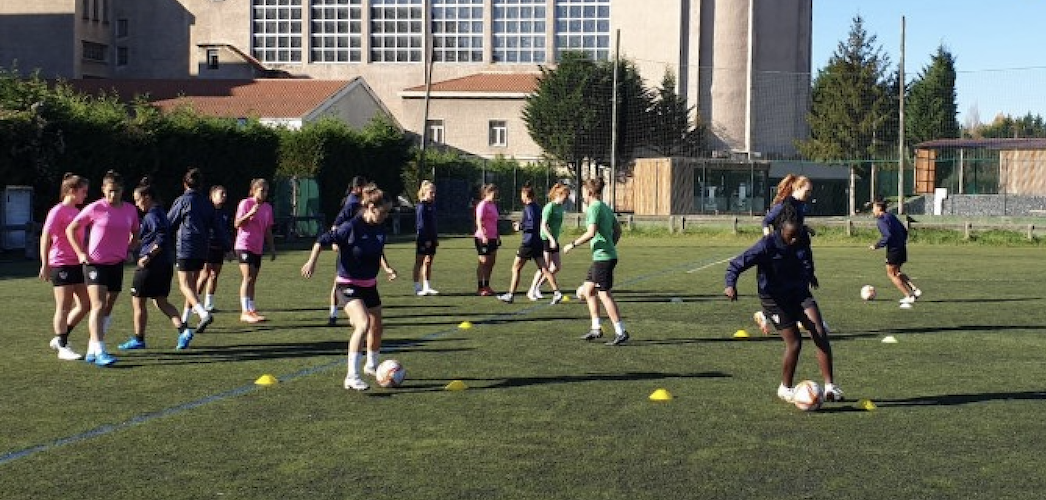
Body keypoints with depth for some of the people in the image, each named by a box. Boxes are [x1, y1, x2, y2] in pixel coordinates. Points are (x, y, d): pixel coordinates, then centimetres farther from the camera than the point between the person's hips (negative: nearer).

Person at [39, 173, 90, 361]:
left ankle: (60, 339, 21)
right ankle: (62, 347, 5)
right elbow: (45, 238, -13)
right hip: (61, 265, -8)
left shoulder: (77, 212, 15)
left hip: (77, 264, 9)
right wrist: (45, 265, -16)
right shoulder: (58, 211, -10)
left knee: (85, 304, 8)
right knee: (64, 307, -3)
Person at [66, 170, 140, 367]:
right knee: (98, 306, -16)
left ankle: (92, 350, 23)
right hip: (95, 263, -5)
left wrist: (127, 249, 7)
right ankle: (99, 352, -21)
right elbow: (71, 229, 0)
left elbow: (135, 234, 22)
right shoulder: (95, 208, -7)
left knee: (108, 308, 10)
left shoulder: (130, 210, 4)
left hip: (117, 264, 5)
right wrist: (81, 253, -7)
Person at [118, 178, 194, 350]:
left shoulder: (151, 215, -15)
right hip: (166, 264, 9)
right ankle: (183, 330, -1)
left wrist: (148, 256, -22)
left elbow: (162, 238, -24)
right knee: (161, 301, 15)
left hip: (150, 265, -9)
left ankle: (138, 339, 14)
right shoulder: (161, 213, 13)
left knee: (138, 302, 5)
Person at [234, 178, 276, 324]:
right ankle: (245, 312, -14)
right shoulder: (245, 203, -6)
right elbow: (237, 224, -12)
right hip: (244, 246, -6)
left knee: (253, 280, 8)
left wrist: (272, 248, 15)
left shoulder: (268, 207, 12)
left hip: (258, 248, 6)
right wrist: (250, 214, -26)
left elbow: (268, 230, 18)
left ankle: (251, 310, 11)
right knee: (248, 278, -13)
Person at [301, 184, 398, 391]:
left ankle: (371, 365, 46)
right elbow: (323, 240, -14)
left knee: (377, 328, 19)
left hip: (370, 285, 8)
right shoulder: (351, 227, -20)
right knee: (364, 323, -27)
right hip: (349, 286, -8)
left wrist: (386, 267, 6)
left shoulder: (380, 228, 1)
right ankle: (352, 377, -27)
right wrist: (312, 261, -23)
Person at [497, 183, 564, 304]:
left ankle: (510, 295, 8)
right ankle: (556, 292, -7)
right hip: (538, 242, 8)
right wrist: (521, 225, 21)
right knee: (544, 269, 4)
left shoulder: (528, 207, -13)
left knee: (516, 268, 4)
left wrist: (520, 226, -10)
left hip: (528, 243, -8)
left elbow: (532, 224, -24)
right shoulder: (537, 207, 13)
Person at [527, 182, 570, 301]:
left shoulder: (560, 207, 11)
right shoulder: (550, 207, -14)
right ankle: (531, 291, 3)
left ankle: (538, 287, 16)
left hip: (554, 240, 9)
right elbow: (544, 225, -20)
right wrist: (552, 239, -28)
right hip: (545, 240, -9)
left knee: (556, 267, 6)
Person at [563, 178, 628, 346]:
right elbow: (618, 230, 20)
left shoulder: (594, 208, -13)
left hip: (603, 257, -10)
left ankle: (621, 332, -6)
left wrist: (572, 244, -13)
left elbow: (591, 233, -23)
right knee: (588, 290, 16)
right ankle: (596, 329, 18)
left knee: (605, 295, -7)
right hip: (600, 257, 10)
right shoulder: (606, 208, 15)